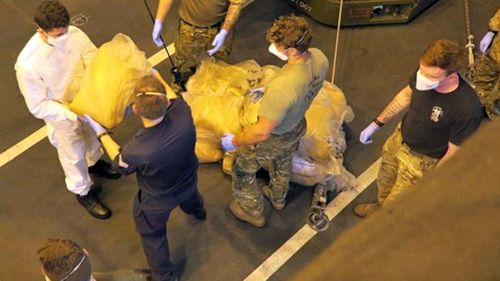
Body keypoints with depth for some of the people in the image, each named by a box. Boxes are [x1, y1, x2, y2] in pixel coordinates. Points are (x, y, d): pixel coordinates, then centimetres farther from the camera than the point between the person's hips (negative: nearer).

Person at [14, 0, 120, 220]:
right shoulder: (28, 64, -37)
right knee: (74, 156, 21)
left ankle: (94, 163, 67)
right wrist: (75, 114, -33)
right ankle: (84, 193, 50)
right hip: (62, 115, -4)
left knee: (92, 136, 33)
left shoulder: (74, 34, -25)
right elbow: (39, 107, -27)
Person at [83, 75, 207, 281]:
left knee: (152, 235, 28)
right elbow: (173, 99, -10)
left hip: (157, 201, -4)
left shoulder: (137, 151, -45)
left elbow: (120, 163, -17)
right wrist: (153, 74, 5)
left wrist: (99, 131, -6)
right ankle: (198, 212, 78)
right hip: (188, 181, 5)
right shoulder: (183, 113, -38)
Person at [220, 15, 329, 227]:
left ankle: (252, 212, 47)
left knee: (242, 169, 25)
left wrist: (234, 141, -16)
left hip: (272, 138, -6)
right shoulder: (319, 58, -23)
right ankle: (278, 198, 65)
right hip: (297, 127, 7)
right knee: (283, 162, 37)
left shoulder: (281, 88, -46)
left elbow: (262, 132, -34)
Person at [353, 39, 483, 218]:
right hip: (399, 138, 5)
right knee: (384, 183, 31)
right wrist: (377, 123, 5)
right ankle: (380, 208, 63)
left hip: (422, 160, -5)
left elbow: (455, 152, -23)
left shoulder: (467, 108, -39)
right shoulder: (426, 71, -24)